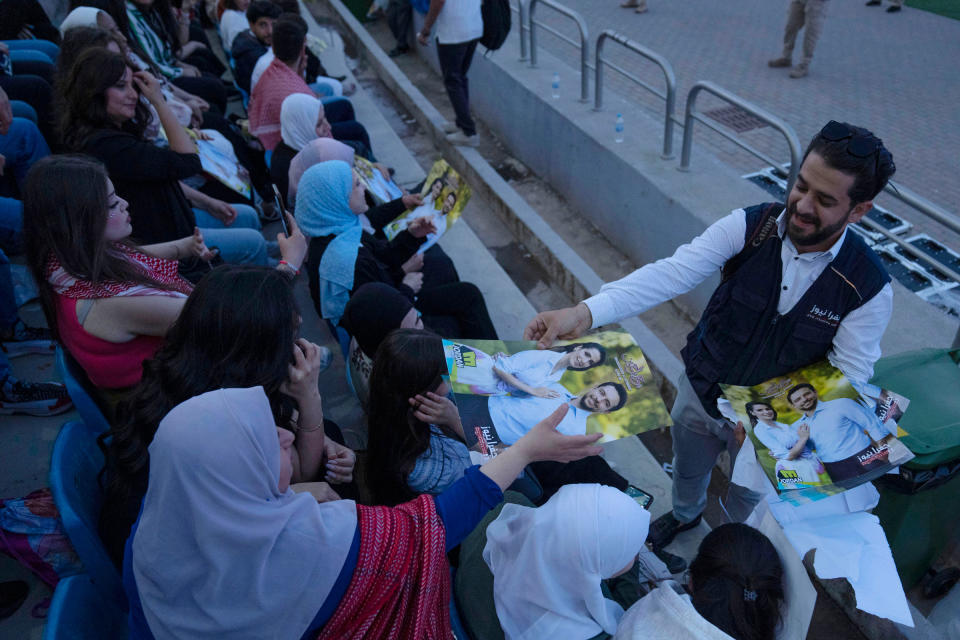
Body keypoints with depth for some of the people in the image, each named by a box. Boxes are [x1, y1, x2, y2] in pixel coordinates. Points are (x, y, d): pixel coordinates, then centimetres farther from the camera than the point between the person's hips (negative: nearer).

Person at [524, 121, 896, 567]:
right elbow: (671, 274, -35)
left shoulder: (869, 287, -24)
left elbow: (848, 380, -18)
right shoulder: (750, 227, -23)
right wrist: (586, 312, -50)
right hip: (700, 392, 2)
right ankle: (685, 514, 66)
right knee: (687, 469, 30)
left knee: (748, 505, 25)